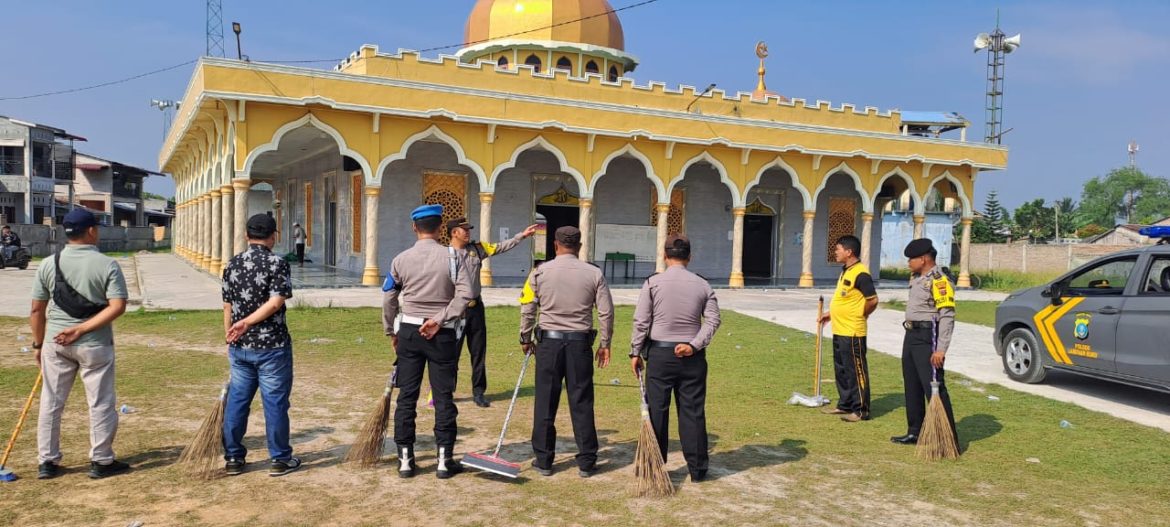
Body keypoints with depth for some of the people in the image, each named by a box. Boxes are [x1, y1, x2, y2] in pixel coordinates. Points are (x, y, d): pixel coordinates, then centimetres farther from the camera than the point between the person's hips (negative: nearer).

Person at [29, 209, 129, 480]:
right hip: (95, 345, -3)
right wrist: (81, 330, -16)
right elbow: (117, 307, -19)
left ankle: (47, 462, 22)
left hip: (55, 343, 3)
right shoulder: (107, 265, -10)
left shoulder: (48, 264, -1)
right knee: (101, 403, 8)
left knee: (50, 402, 14)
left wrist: (39, 344, 13)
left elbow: (37, 310, 3)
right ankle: (101, 462, 15)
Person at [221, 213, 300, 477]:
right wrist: (248, 322, -15)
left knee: (236, 401, 13)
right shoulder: (277, 263, -10)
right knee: (275, 403, 4)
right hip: (272, 346, -5)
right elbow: (275, 303, -21)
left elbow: (228, 307, 9)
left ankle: (233, 458, 20)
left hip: (240, 347, 5)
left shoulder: (232, 264, 5)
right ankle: (279, 459, 12)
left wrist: (230, 339, 16)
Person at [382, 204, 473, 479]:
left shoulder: (401, 260, 1)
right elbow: (465, 295, -16)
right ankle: (445, 460, 9)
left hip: (408, 332, 2)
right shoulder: (451, 257, -5)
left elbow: (388, 300, 6)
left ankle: (405, 459, 13)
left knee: (406, 396, 8)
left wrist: (391, 333, 17)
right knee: (444, 397, 5)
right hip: (442, 335, -2)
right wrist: (439, 319, -15)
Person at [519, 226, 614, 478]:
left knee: (545, 402, 8)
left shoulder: (540, 272, -2)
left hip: (548, 341, 0)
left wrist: (526, 339, 14)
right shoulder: (594, 273, -1)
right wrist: (605, 344, 10)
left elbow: (527, 310, 1)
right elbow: (606, 312, -1)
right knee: (582, 403, 7)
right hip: (580, 343, 1)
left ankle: (543, 460, 15)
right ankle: (586, 462, 13)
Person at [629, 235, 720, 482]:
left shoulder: (653, 282, -3)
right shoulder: (702, 284, 4)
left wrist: (636, 352, 1)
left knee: (657, 411, 7)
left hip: (660, 353, -2)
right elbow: (713, 320, -4)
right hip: (692, 356, 2)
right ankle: (697, 469, 14)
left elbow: (641, 321, -5)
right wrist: (694, 345, -8)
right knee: (693, 411, 8)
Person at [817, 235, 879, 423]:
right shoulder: (846, 271, 13)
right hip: (839, 330, 10)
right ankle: (845, 404, 27)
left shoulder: (860, 273, -17)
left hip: (852, 332, -10)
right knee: (841, 370, 16)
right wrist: (831, 314, 19)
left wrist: (859, 316, -5)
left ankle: (861, 410, 6)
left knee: (857, 371, -2)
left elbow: (873, 300, -19)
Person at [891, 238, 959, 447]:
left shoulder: (938, 281, -15)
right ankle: (915, 432, 25)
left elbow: (947, 317, -21)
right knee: (912, 387, 15)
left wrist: (940, 349, -25)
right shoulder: (917, 278, 14)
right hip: (911, 335, 10)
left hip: (927, 337, -10)